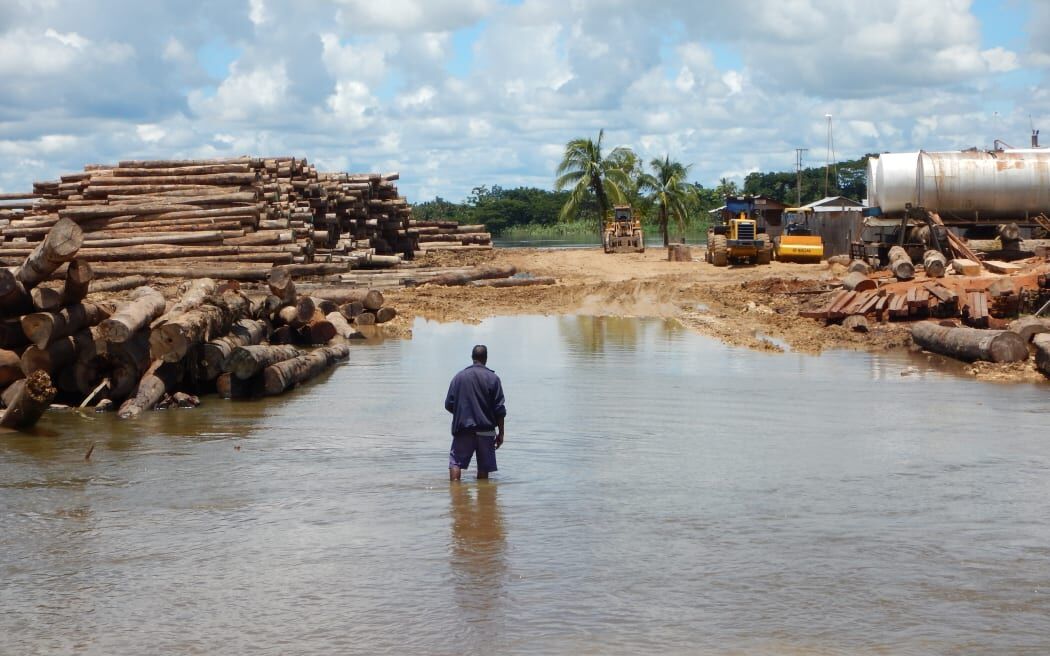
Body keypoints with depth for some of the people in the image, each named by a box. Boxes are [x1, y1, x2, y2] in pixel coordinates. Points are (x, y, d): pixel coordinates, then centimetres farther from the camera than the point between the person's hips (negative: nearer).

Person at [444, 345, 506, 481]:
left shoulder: (459, 377, 2)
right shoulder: (493, 378, -3)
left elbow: (449, 405, 4)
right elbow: (499, 409, -5)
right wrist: (501, 433, 3)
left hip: (463, 429, 1)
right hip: (486, 430, -1)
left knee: (455, 461, 6)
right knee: (484, 467, 6)